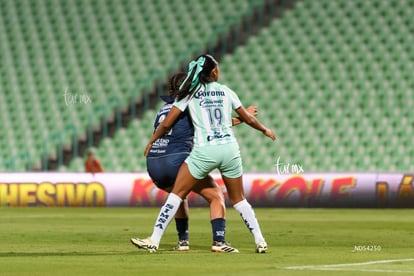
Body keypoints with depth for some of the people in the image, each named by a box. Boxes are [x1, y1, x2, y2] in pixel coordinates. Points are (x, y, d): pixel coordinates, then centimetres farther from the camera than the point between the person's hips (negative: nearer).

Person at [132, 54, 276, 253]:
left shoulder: (190, 93, 4)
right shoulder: (226, 91, 11)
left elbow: (166, 124, 3)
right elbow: (248, 119, 21)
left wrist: (151, 142, 20)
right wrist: (265, 130, 40)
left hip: (204, 151, -3)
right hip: (229, 148, 3)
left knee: (177, 194, 2)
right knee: (238, 199, 17)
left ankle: (154, 241, -6)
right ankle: (260, 241, 13)